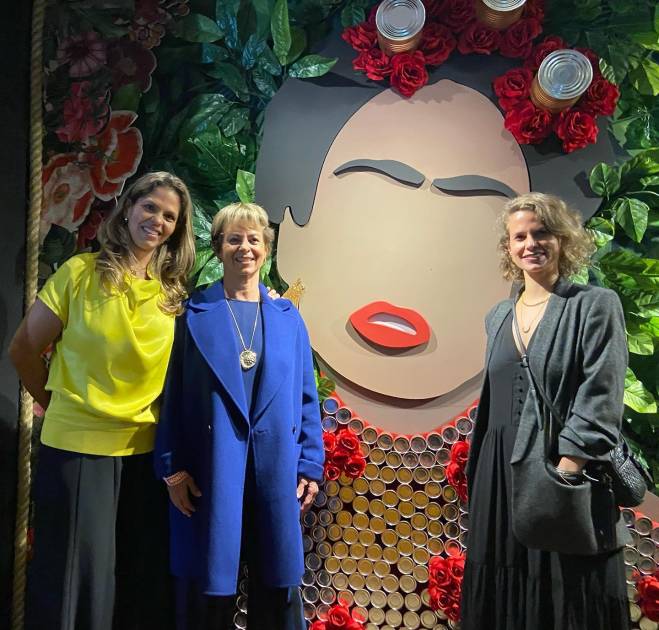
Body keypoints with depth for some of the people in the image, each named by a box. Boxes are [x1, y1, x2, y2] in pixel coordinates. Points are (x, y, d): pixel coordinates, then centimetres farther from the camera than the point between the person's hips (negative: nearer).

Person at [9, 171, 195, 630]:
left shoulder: (173, 294, 3)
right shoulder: (81, 272, -7)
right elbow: (24, 350, 1)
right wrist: (58, 404, 8)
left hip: (148, 450, 4)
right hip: (78, 446, -3)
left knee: (144, 583, 16)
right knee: (78, 583, 11)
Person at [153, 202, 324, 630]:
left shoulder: (288, 317, 6)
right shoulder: (195, 313, 1)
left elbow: (305, 398, 6)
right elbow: (174, 394, -1)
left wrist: (310, 466, 2)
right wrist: (173, 467, -5)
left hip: (276, 470, 2)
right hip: (211, 469, -1)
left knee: (277, 588, 13)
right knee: (209, 591, 11)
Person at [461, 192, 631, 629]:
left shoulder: (596, 305, -5)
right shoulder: (498, 317, 11)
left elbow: (601, 401, -13)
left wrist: (563, 474, -21)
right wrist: (478, 477, 15)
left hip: (569, 479, -5)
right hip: (502, 478, 5)